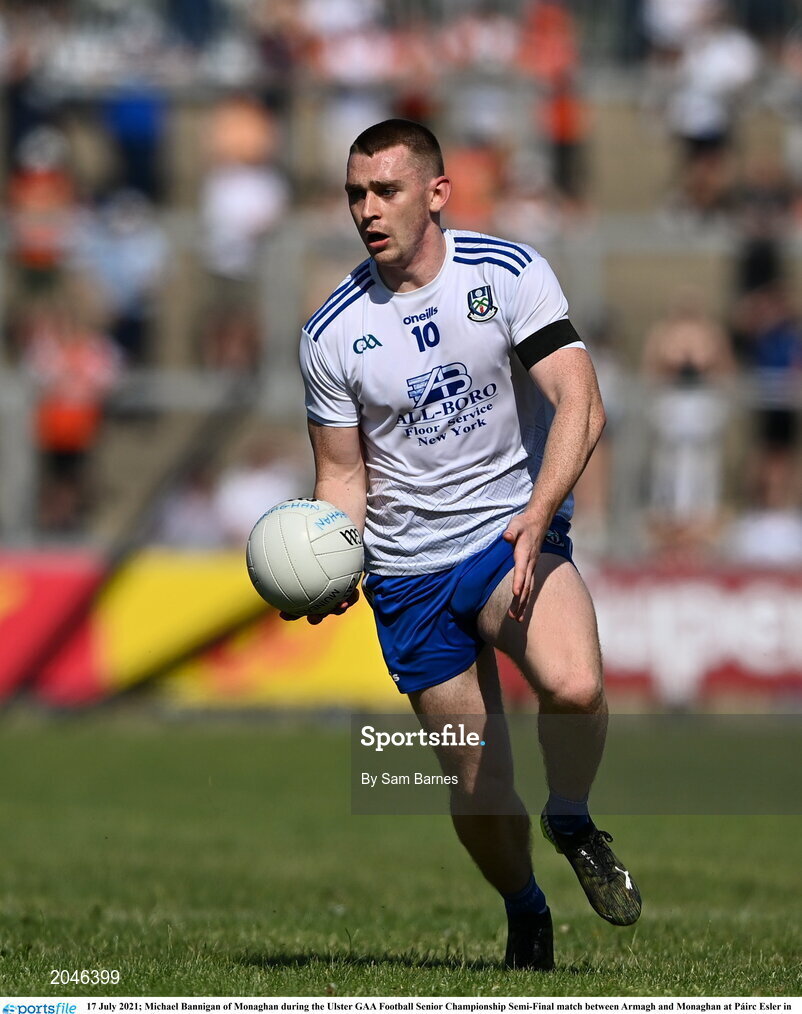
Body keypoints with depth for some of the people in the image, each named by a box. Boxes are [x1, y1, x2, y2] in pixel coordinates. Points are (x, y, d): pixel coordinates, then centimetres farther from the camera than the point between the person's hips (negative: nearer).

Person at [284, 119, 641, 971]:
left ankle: (572, 824, -1)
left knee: (574, 686, -31)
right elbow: (344, 475, 8)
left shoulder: (509, 273, -6)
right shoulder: (331, 333, -1)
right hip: (408, 573, 2)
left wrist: (536, 518, -28)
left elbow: (580, 404, -14)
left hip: (516, 534, -2)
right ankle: (524, 916, 29)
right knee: (476, 785, 0)